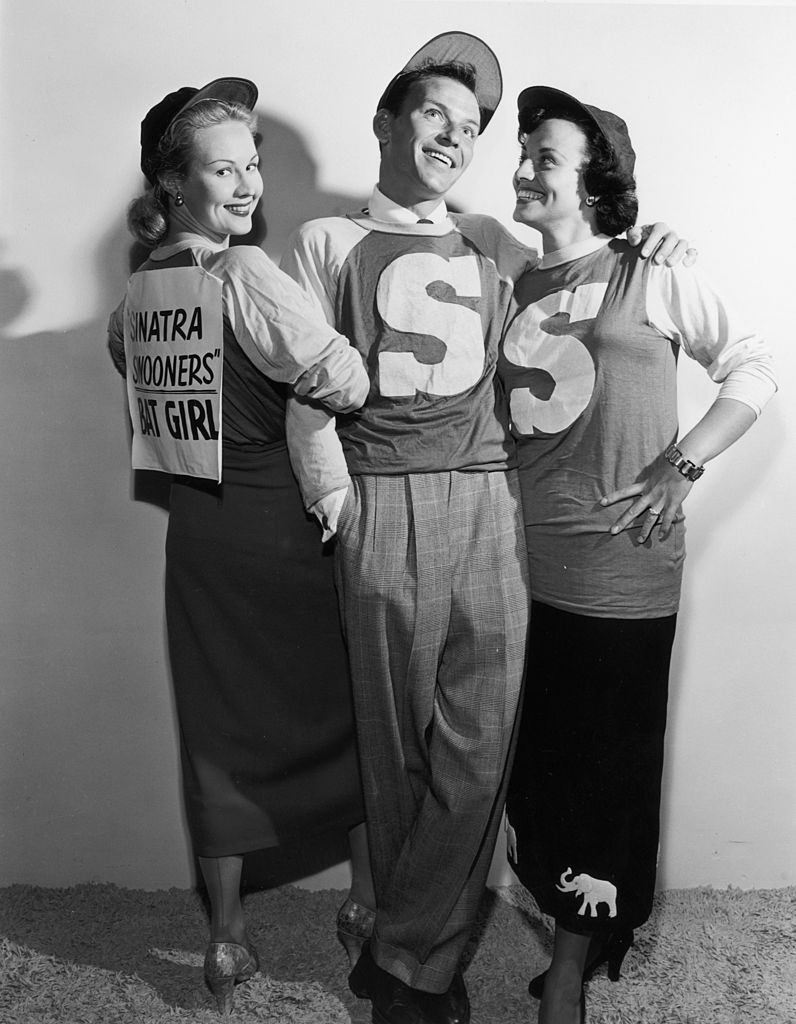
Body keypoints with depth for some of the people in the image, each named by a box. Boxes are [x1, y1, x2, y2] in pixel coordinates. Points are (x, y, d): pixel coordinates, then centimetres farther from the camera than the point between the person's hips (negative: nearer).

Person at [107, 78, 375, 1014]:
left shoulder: (135, 292, 6)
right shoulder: (243, 274, -17)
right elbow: (348, 384, -24)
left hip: (197, 531, 7)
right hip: (283, 526, -6)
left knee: (220, 725, 16)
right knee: (350, 709, 14)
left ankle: (226, 940, 29)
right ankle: (368, 899, 30)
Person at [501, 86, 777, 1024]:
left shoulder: (652, 279, 0)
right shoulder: (512, 293, 12)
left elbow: (753, 370, 1)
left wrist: (681, 465, -11)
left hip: (623, 568, -4)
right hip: (528, 566, 5)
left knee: (604, 764, 4)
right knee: (538, 758, 10)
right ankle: (576, 929, 33)